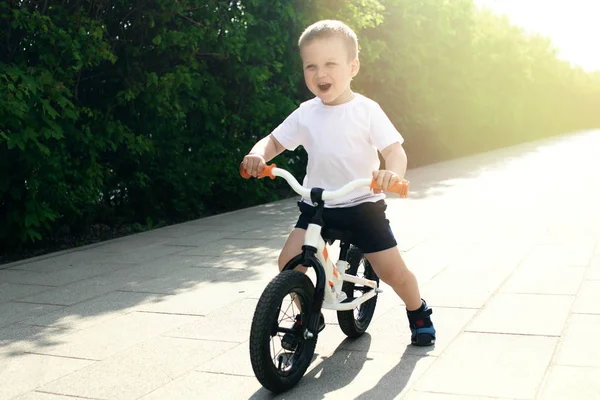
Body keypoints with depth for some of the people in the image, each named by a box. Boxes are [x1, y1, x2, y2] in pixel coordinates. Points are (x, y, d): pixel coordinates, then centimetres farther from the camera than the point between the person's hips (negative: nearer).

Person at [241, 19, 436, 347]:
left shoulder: (366, 110, -10)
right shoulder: (305, 114, -1)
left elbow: (394, 150, -15)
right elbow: (274, 141, 6)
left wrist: (392, 173, -39)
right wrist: (257, 155, -18)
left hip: (362, 204, -3)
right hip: (317, 205, 3)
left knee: (392, 271, -4)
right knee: (289, 261, -13)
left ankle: (419, 311, 29)